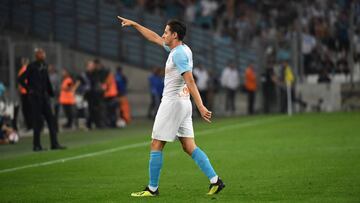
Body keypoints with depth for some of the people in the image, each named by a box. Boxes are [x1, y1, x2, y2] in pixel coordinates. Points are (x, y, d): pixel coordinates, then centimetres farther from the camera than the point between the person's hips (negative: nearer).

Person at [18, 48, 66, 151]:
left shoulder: (44, 65, 8)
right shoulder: (32, 66, -12)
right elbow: (21, 79, -13)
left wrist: (50, 93, 10)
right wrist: (29, 90, -9)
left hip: (44, 96, 7)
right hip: (35, 97, -7)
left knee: (50, 119, 5)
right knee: (38, 121, -2)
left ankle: (54, 143, 8)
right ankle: (36, 145, 6)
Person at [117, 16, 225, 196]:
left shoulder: (178, 53, -15)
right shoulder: (181, 49, 13)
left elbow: (190, 82, -23)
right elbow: (154, 38, 27)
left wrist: (200, 106, -29)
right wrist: (134, 24, 31)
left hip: (172, 103, -9)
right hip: (183, 103, 9)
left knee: (156, 146, -1)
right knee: (189, 147, 6)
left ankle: (152, 188, 4)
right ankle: (215, 180, -2)